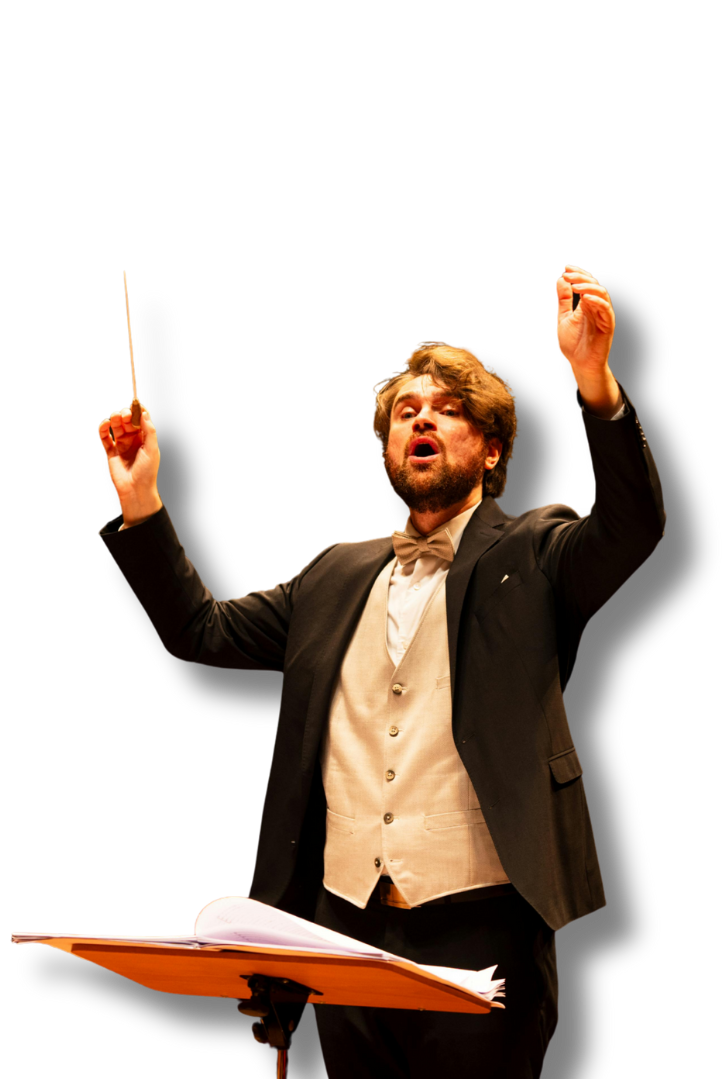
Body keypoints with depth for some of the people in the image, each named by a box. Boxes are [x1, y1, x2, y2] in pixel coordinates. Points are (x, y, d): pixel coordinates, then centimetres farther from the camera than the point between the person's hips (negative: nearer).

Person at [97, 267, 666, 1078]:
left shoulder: (532, 557, 4)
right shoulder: (338, 575, 19)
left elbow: (634, 528, -14)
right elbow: (203, 630, 19)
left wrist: (593, 379, -29)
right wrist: (140, 503, 8)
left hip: (478, 928, -5)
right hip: (345, 923, 5)